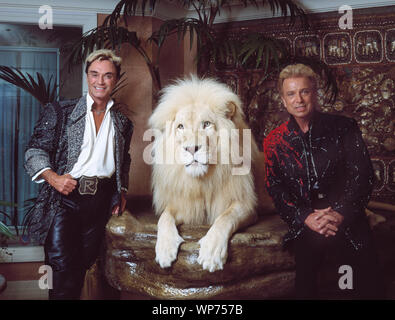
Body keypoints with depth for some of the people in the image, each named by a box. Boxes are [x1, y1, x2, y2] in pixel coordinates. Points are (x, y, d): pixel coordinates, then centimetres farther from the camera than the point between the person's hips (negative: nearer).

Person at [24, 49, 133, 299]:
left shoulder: (123, 123, 14)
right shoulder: (59, 112, 4)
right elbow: (35, 151, 1)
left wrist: (122, 191, 12)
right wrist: (52, 176, -16)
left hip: (100, 202, 3)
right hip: (64, 197, -3)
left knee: (84, 265, 8)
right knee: (62, 265, -10)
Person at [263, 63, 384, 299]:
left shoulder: (344, 128, 7)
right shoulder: (275, 141, 10)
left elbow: (362, 174, 0)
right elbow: (276, 189, 3)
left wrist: (340, 213, -14)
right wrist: (306, 218, -12)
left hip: (346, 217, 0)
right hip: (304, 222, 0)